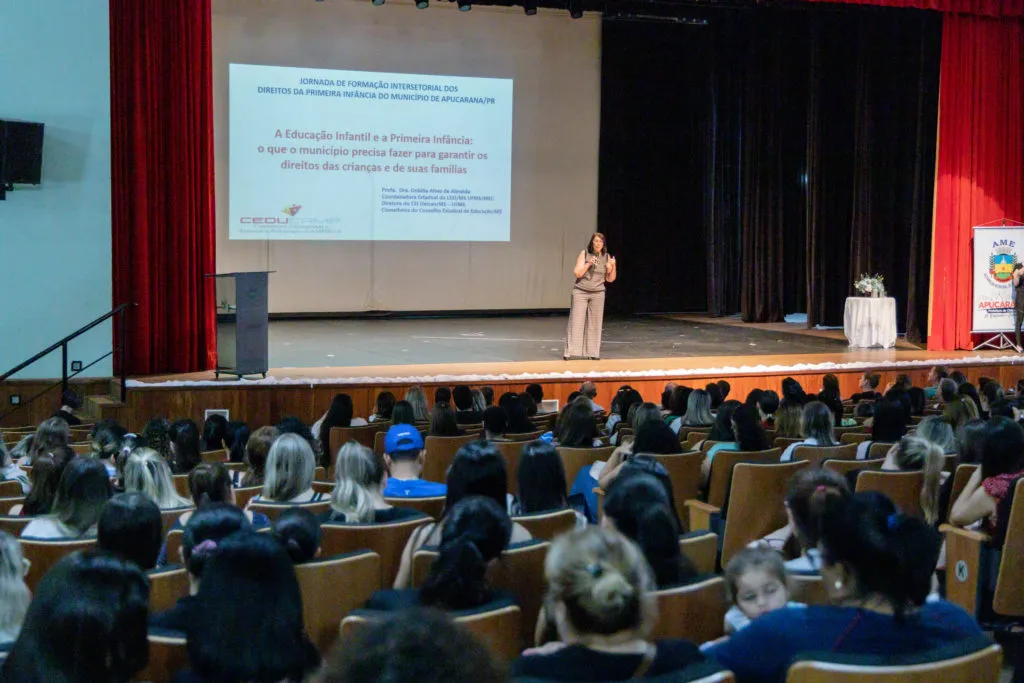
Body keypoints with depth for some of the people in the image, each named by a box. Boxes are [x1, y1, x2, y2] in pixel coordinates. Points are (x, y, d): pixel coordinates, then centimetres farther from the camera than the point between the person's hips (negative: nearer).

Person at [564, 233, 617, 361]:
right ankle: (569, 352, -4)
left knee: (595, 324, 3)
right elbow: (577, 273, -7)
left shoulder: (606, 257, 4)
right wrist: (588, 264, -19)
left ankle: (592, 353, 9)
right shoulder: (584, 254, -3)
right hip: (581, 292, -3)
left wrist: (613, 266, -10)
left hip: (598, 294, 3)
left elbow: (610, 279, 7)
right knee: (576, 322, -5)